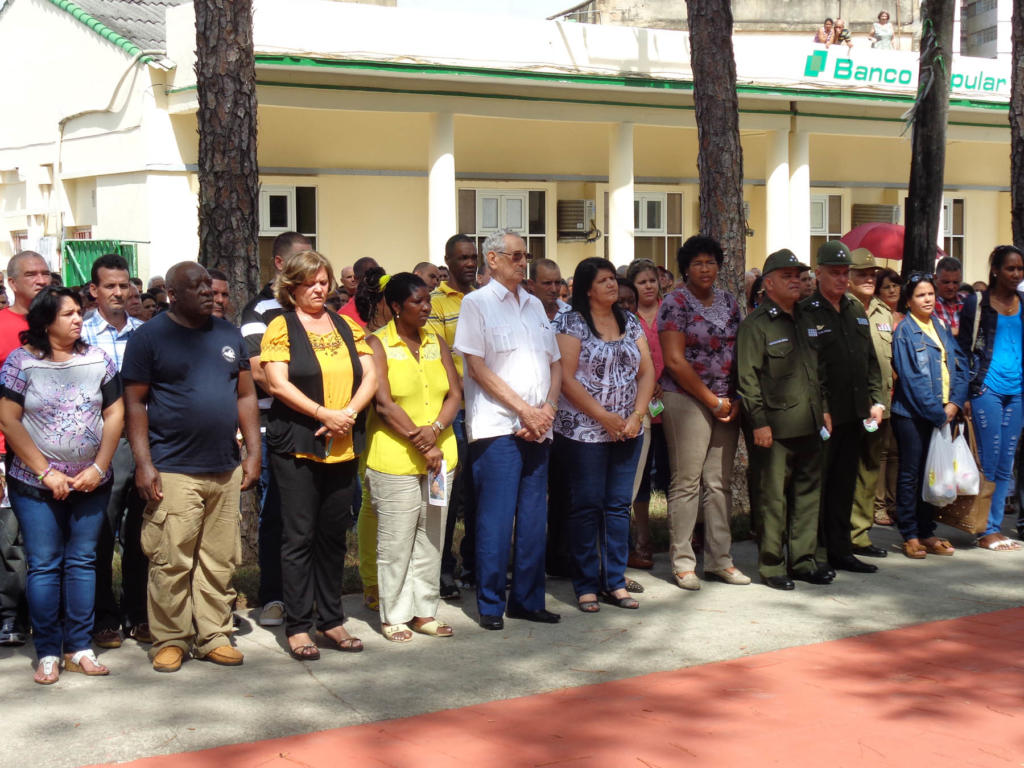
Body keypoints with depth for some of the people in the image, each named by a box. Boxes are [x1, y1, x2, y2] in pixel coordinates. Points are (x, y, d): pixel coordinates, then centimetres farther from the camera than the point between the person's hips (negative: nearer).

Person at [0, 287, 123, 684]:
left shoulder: (97, 359, 4)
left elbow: (114, 414, 4)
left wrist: (98, 468, -6)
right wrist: (46, 473, -10)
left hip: (91, 483, 3)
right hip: (36, 485, -3)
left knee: (82, 562, 7)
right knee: (44, 565, 1)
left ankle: (79, 647, 14)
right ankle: (47, 653, 9)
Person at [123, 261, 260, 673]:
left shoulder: (229, 334, 14)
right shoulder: (149, 337, 0)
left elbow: (246, 395, 16)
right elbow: (135, 403, -3)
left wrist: (253, 452, 9)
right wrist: (143, 464, -10)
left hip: (225, 469, 5)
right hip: (173, 470, -4)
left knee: (220, 560, 7)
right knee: (171, 561, -4)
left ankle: (214, 635, 17)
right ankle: (170, 640, 8)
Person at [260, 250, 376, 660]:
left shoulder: (346, 326, 13)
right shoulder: (281, 327, -1)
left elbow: (370, 376, 7)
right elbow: (277, 382, -12)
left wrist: (349, 413, -10)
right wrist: (324, 414, -18)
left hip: (344, 446, 5)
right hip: (297, 445, -5)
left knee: (334, 534, 11)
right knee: (299, 536, -2)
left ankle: (331, 619, 20)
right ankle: (298, 626, 6)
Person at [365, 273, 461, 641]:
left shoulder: (436, 342, 12)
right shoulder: (379, 344, -5)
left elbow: (454, 393, 7)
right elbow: (384, 404, -12)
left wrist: (435, 429, -12)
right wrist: (421, 444, -14)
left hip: (439, 455, 6)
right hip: (394, 459, -5)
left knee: (431, 537, 10)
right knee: (395, 541, 0)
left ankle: (424, 610, 21)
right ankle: (394, 615, 11)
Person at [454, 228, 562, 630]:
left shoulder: (535, 306, 19)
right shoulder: (476, 303, 0)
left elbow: (555, 364, 18)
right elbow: (477, 368, -8)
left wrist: (547, 409, -1)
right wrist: (524, 410, -11)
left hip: (537, 428, 6)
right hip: (497, 427, -6)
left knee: (533, 518, 7)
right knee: (496, 519, -4)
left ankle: (527, 599, 17)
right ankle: (491, 604, 5)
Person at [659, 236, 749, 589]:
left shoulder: (729, 302, 13)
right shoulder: (676, 302, -5)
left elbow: (740, 354, 14)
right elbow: (674, 361, -12)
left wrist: (736, 400, 0)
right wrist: (712, 401, -10)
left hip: (726, 404, 6)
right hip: (687, 400, -5)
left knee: (719, 483, 8)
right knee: (686, 482, -3)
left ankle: (719, 559, 16)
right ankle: (682, 562, 5)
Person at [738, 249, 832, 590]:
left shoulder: (803, 320, 17)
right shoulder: (755, 324, -7)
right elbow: (748, 378, -12)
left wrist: (824, 408, 18)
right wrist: (759, 422, -16)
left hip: (809, 425, 7)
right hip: (775, 427, -7)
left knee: (808, 492, 11)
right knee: (773, 497, -1)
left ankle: (803, 559, 21)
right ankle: (771, 566, 8)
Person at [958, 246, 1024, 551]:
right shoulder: (977, 303, -1)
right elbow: (964, 348, -1)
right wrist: (966, 393, -6)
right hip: (987, 389, -5)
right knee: (989, 461, -4)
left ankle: (995, 528, 15)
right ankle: (986, 531, 4)